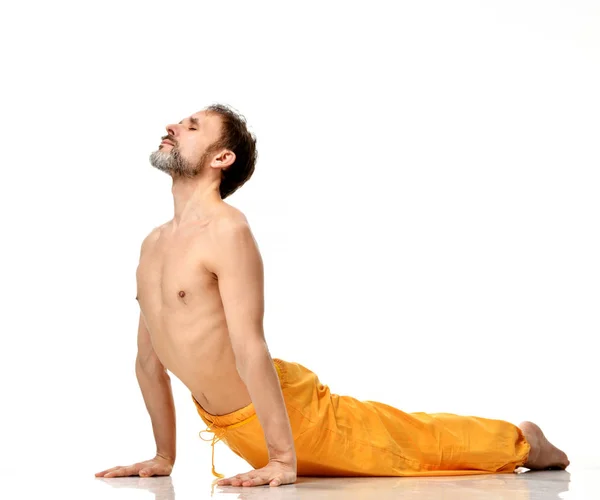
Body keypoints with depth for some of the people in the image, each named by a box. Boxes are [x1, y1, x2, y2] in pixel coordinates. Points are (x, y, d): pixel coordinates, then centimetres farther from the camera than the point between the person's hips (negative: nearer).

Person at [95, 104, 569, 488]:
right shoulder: (153, 244, 5)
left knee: (417, 442, 11)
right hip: (230, 425, 8)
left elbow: (250, 350, -27)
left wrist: (283, 459, -28)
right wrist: (164, 456, 14)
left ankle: (522, 440, 35)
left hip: (287, 407, -8)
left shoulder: (227, 231, -22)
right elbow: (149, 359, 12)